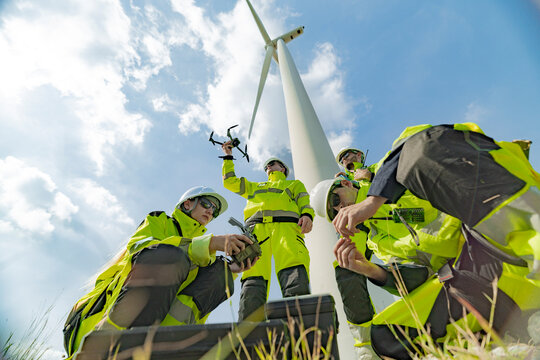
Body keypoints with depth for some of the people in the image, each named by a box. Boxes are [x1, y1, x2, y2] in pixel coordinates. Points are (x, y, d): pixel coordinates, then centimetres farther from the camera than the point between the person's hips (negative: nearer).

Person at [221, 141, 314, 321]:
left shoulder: (295, 184, 37)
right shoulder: (255, 187, 44)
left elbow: (304, 202, 18)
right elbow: (229, 181, 47)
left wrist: (307, 214, -4)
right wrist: (228, 156, 49)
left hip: (286, 226, -1)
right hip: (256, 227, 2)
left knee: (294, 273, -30)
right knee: (253, 279, -24)